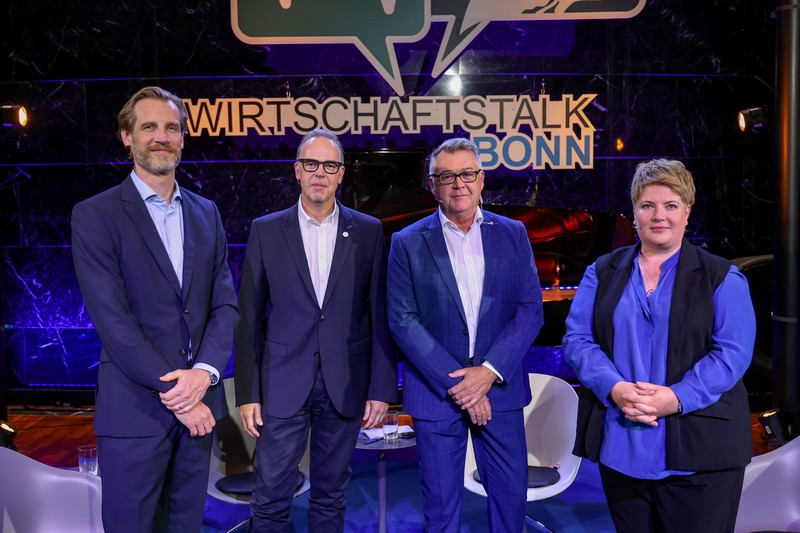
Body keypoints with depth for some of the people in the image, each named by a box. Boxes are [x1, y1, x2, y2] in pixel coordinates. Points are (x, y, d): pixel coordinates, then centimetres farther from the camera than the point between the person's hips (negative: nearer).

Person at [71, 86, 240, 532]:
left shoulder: (206, 213, 10)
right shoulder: (95, 216, -5)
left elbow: (226, 303, 5)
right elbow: (112, 319, -12)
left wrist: (204, 371, -11)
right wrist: (174, 391, -14)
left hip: (199, 402, 4)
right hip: (134, 410, -4)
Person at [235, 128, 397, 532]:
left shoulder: (368, 232, 2)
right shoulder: (266, 230, 2)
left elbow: (379, 315, 1)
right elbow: (249, 317, 2)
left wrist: (381, 389, -2)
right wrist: (247, 393, -1)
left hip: (346, 386, 1)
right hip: (283, 385, 0)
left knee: (330, 497, 14)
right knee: (270, 500, 6)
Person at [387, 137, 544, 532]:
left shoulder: (512, 235, 3)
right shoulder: (408, 243, -2)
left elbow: (530, 309, -1)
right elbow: (402, 321, -7)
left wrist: (489, 371, -12)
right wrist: (454, 383, -13)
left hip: (499, 386, 2)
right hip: (436, 392, -1)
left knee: (511, 497, 12)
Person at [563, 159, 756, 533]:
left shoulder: (721, 277, 2)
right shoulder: (603, 273, 9)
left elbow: (733, 352, -7)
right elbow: (577, 339, 1)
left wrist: (677, 397, -19)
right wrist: (615, 388, -15)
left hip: (698, 450, -2)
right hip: (620, 448, 2)